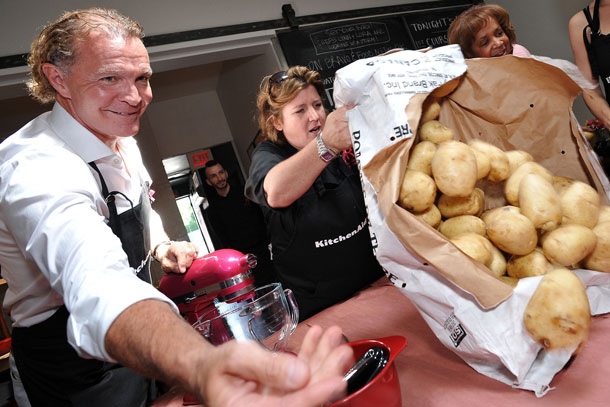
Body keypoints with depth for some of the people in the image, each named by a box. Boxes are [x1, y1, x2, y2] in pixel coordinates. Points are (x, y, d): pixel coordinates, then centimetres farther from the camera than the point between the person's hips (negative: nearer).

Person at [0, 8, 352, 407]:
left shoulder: (121, 140, -4)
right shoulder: (38, 170, -35)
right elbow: (97, 284, -55)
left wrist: (161, 246, -3)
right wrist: (204, 369, -71)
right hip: (75, 364, -7)